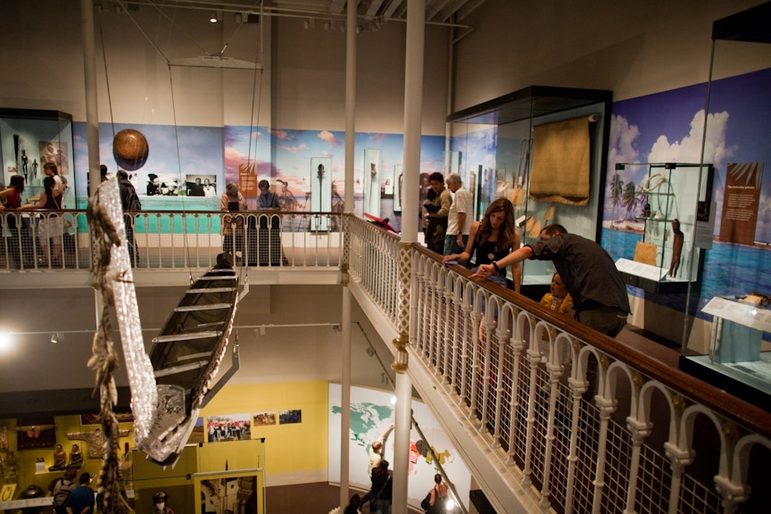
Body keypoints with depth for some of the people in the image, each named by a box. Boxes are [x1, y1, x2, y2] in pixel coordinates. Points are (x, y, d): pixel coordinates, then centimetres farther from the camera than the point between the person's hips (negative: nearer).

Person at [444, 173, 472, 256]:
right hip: (466, 233, 10)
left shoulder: (459, 193, -11)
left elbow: (462, 214, -19)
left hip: (455, 234, -10)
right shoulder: (467, 192, 19)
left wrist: (459, 234, -21)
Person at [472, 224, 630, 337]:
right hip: (620, 310, 8)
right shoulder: (589, 244, 32)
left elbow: (528, 250, -8)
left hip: (597, 307, -8)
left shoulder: (562, 240, 9)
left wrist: (494, 266, -17)